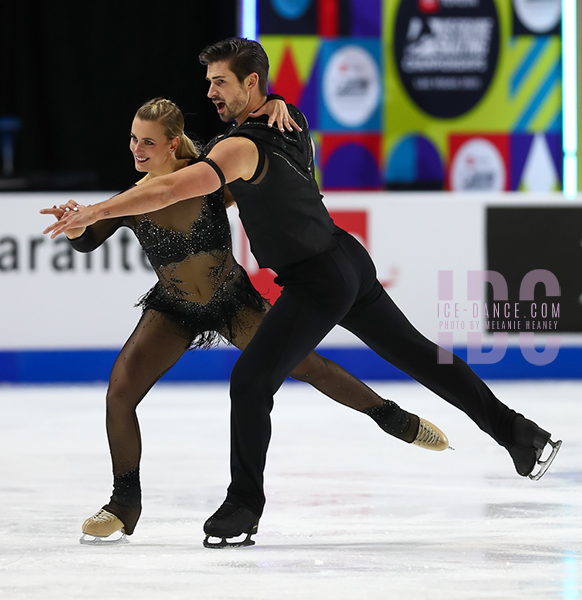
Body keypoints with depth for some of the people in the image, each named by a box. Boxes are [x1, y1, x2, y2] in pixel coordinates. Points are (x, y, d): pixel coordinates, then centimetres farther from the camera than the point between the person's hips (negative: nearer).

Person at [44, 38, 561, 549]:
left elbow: (169, 190, -32)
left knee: (250, 382, -8)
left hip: (318, 283, -9)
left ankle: (245, 505, -2)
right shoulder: (289, 118, 5)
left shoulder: (242, 148, -21)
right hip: (349, 259, 9)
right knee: (420, 356, 18)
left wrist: (92, 212, -30)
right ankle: (519, 434, 26)